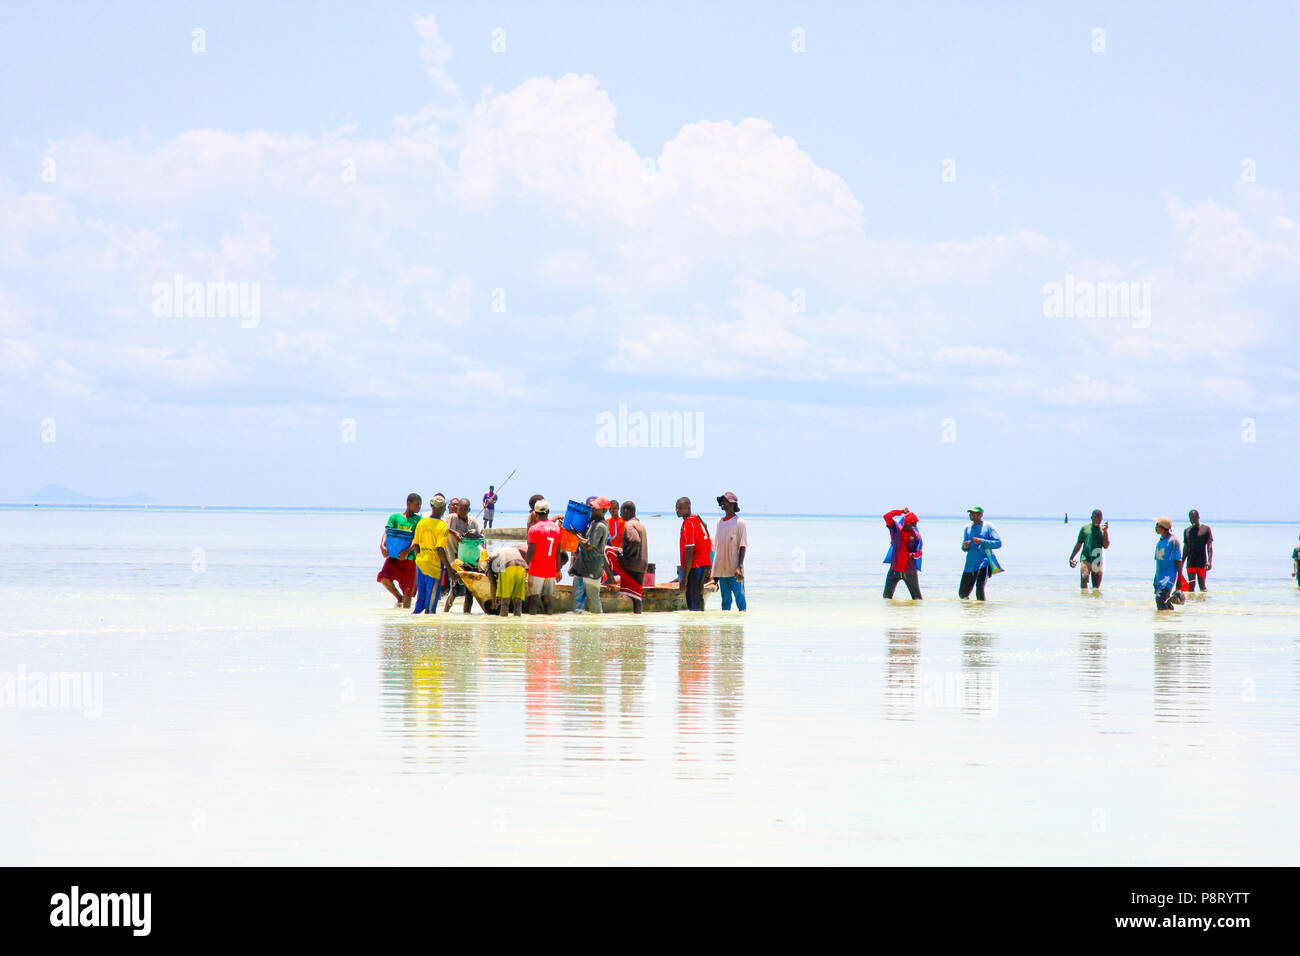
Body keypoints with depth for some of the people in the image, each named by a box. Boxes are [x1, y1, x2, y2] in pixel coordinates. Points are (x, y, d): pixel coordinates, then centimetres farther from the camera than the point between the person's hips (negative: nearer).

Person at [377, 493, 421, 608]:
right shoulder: (395, 517, 8)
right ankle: (399, 598, 4)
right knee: (384, 578, -20)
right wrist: (382, 545, -22)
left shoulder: (419, 520, 4)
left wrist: (408, 550, -25)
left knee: (407, 591, -2)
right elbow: (387, 532, -2)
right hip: (393, 555, 1)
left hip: (409, 558, -1)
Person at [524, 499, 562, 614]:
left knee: (533, 599, -2)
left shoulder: (534, 528, -11)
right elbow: (558, 552, 12)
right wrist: (558, 570, 20)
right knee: (547, 600, 10)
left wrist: (526, 565, 0)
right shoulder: (556, 527, 6)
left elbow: (530, 552, -13)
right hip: (551, 571, 5)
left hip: (536, 571, -5)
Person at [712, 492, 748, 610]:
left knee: (739, 596, -5)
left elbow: (742, 546, -8)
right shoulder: (719, 522, 14)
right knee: (725, 598, 9)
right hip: (721, 569, 6)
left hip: (734, 570, -6)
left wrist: (739, 567, -16)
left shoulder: (739, 522, -4)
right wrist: (712, 568, 14)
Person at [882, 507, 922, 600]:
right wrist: (901, 511, -6)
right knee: (887, 595, 0)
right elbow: (887, 516, -7)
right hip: (895, 569, 0)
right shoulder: (896, 529, 0)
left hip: (910, 570, 0)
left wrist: (914, 555, -25)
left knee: (916, 597, 6)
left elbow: (918, 551, -2)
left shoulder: (916, 535, -1)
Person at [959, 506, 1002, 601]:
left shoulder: (987, 527, -1)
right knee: (962, 593, 7)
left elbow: (998, 543, -7)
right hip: (970, 564, 5)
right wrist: (965, 546, -10)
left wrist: (982, 541, -17)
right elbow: (963, 547, 15)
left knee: (979, 589, -25)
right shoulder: (968, 528, 14)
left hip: (984, 563, -5)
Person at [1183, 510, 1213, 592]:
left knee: (1202, 585, -1)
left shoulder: (1206, 529, 1)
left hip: (1202, 563, -3)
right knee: (1191, 585, -2)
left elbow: (1209, 546, -5)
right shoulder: (1187, 531, 13)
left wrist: (1209, 561, -16)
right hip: (1190, 563, 3)